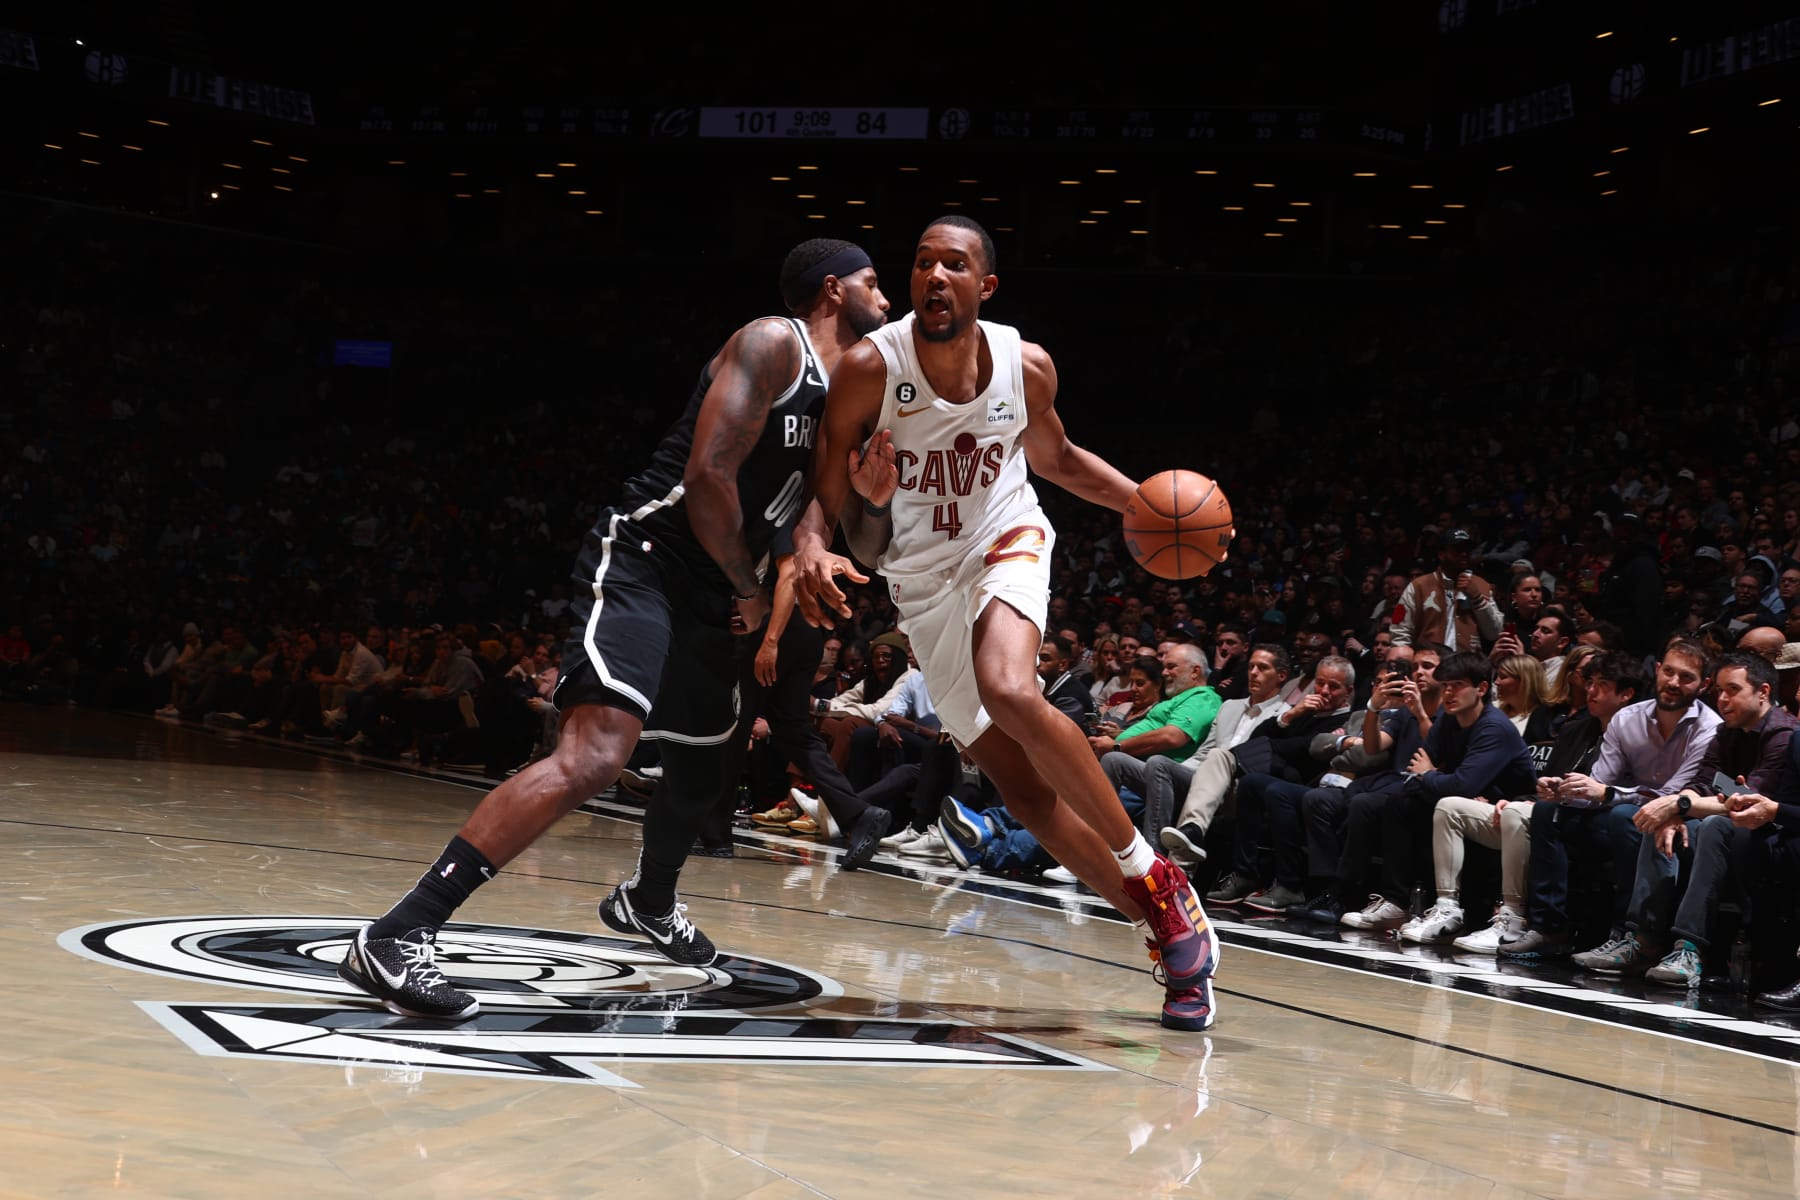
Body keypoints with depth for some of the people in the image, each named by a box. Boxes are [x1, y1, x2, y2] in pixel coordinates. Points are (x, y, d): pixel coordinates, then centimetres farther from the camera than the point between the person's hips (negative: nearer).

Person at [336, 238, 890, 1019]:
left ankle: (647, 903, 56)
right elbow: (708, 476, -18)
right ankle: (396, 938, -31)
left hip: (707, 595, 10)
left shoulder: (838, 391, 18)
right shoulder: (772, 344, -10)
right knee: (594, 756, -26)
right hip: (642, 563, -10)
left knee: (703, 764, 25)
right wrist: (751, 592, -8)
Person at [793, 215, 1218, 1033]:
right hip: (923, 583, 1)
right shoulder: (871, 367, -18)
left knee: (1011, 693, -33)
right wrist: (811, 547, -36)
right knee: (1024, 791, -3)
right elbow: (824, 499, -14)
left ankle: (1155, 877, -18)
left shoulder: (1026, 366, -11)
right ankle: (1172, 932, 9)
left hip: (1004, 545, -1)